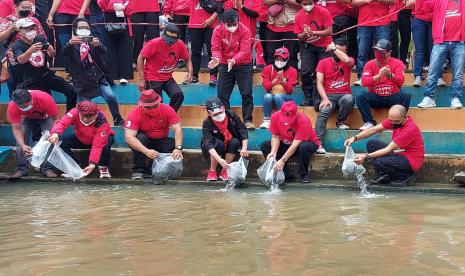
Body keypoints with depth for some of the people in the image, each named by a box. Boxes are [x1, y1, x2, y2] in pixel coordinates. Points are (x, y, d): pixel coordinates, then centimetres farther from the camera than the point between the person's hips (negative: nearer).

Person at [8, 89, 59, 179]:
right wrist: (23, 146, -43)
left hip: (45, 117, -2)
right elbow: (16, 128, -29)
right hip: (28, 118, 2)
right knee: (20, 139, -16)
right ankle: (22, 169, -9)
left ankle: (47, 168, -14)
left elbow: (55, 119, -30)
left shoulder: (45, 99, -42)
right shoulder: (12, 106, -35)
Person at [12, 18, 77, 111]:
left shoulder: (41, 39, 4)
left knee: (71, 91, -8)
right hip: (31, 81, -3)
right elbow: (21, 60, -28)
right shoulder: (17, 46, -7)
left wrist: (51, 51, -33)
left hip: (47, 75, 3)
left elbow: (52, 55, -8)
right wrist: (30, 51, -49)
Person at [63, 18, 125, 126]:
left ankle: (117, 120, 2)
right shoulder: (73, 43, 2)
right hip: (82, 81, -1)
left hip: (98, 77, 1)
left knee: (111, 97, -16)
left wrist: (98, 45, -39)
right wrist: (70, 43, -46)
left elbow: (103, 51, -14)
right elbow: (65, 52, -22)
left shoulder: (92, 41, 7)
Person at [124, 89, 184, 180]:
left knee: (175, 145, -26)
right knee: (140, 137, -33)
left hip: (161, 141, 2)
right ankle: (138, 170, -20)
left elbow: (178, 129, -24)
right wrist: (147, 151, -48)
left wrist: (178, 148, -42)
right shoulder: (134, 114, -23)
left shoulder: (167, 110, -17)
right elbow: (128, 137, -35)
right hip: (144, 142, -2)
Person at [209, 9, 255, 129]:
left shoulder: (245, 31, -16)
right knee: (222, 93, 3)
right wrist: (217, 58, -36)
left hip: (243, 65, -2)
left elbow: (244, 51, -24)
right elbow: (216, 48, -12)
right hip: (225, 65, 3)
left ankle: (248, 120, 2)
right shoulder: (218, 30, -9)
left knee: (246, 93, -5)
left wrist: (234, 60, -42)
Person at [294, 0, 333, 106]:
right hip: (308, 46, 3)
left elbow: (329, 31, -16)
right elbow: (299, 37, 3)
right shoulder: (298, 16, -2)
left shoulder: (323, 12, -13)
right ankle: (308, 98, 3)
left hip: (324, 46, -3)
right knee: (305, 72, -8)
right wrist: (304, 34, -21)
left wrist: (313, 32, -27)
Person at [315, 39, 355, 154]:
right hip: (329, 95, 0)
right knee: (323, 112, -30)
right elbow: (319, 83, 0)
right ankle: (318, 142, -35)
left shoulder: (349, 61, 7)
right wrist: (325, 99, -16)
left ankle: (340, 121, -8)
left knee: (349, 99, -35)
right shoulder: (323, 62, 8)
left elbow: (347, 60, -22)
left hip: (344, 94, 0)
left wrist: (334, 48, -10)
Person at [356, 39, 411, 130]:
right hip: (375, 97, 1)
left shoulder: (397, 63, 2)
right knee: (360, 98, -27)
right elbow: (364, 82, -10)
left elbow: (400, 81, -13)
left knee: (406, 96, -30)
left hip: (392, 97, -1)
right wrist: (379, 76, -26)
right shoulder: (370, 64, 4)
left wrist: (390, 75, -33)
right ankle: (370, 122, -22)